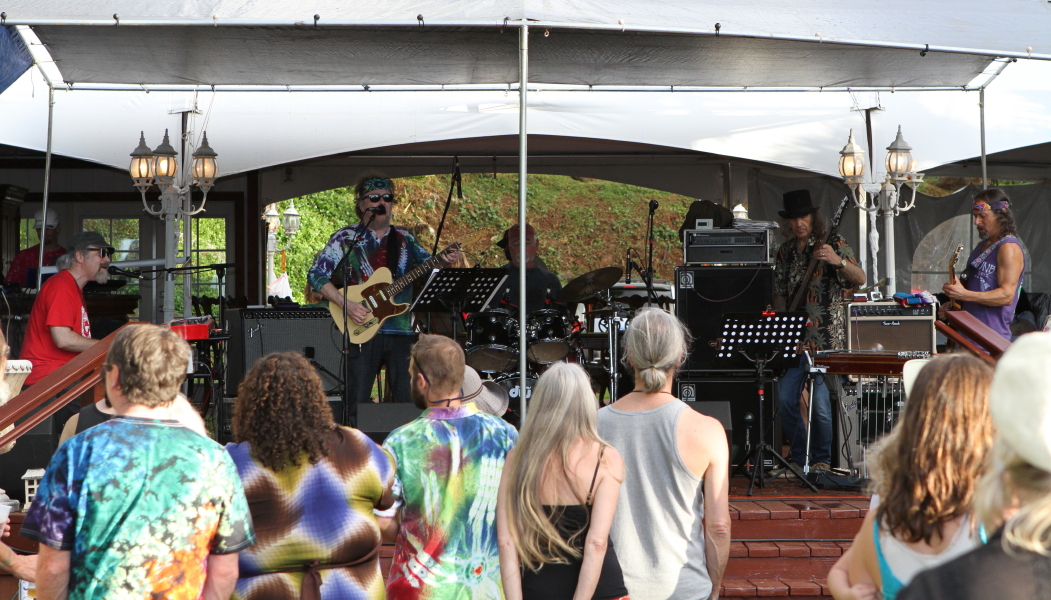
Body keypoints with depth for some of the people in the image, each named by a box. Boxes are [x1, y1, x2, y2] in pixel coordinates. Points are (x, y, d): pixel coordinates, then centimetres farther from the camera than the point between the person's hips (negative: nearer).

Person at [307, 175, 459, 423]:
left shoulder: (405, 239, 14)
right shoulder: (345, 238, 4)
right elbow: (316, 275, -2)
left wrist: (443, 262, -20)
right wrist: (346, 304, -14)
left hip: (401, 330, 3)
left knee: (408, 400, 3)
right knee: (357, 402, -2)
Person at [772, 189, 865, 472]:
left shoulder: (833, 243, -1)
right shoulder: (785, 251, 15)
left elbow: (860, 279, -13)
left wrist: (838, 261, -31)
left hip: (826, 335, -5)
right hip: (793, 336, 5)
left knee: (820, 401, -11)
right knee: (785, 399, -2)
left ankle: (822, 459, 7)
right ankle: (799, 458, 15)